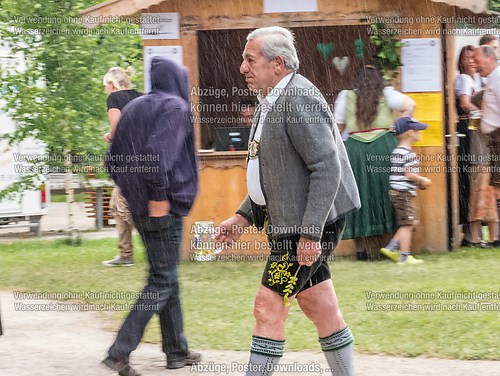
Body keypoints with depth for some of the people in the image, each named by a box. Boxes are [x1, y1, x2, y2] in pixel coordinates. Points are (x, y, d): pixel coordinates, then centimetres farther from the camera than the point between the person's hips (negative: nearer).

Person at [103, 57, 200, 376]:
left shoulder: (133, 108, 14)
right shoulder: (175, 107, -9)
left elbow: (114, 161, 12)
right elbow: (158, 151, -24)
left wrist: (133, 190, 17)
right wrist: (159, 195, -20)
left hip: (139, 207, 8)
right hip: (165, 207, -8)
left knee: (167, 278, 16)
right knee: (162, 281, -4)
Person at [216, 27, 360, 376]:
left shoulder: (299, 99, -18)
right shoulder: (272, 101, 15)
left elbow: (327, 168, -23)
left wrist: (311, 233, -25)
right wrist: (243, 216, 15)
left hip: (309, 224, -10)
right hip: (288, 220, 10)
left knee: (269, 307, -8)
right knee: (322, 308, 13)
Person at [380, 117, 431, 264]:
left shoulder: (396, 152, 14)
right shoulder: (408, 153, -16)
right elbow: (410, 174, -22)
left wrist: (418, 182, 14)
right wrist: (423, 180, -7)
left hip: (396, 191, 10)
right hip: (405, 192, -10)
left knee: (411, 222, 16)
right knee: (407, 224, -5)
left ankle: (391, 248, 12)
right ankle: (404, 256, -4)